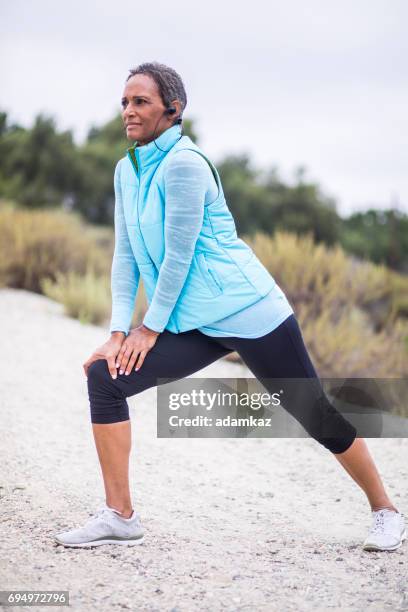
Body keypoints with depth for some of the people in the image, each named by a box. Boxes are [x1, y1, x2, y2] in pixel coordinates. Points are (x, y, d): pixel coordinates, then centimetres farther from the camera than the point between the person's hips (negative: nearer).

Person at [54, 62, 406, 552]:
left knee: (316, 414, 1)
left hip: (247, 310, -7)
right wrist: (118, 334, -1)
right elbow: (126, 255, 7)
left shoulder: (183, 163, -16)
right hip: (194, 326, 8)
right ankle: (119, 517, -2)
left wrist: (149, 329, -10)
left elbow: (178, 256, -17)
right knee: (104, 378, -9)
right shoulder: (127, 169, 8)